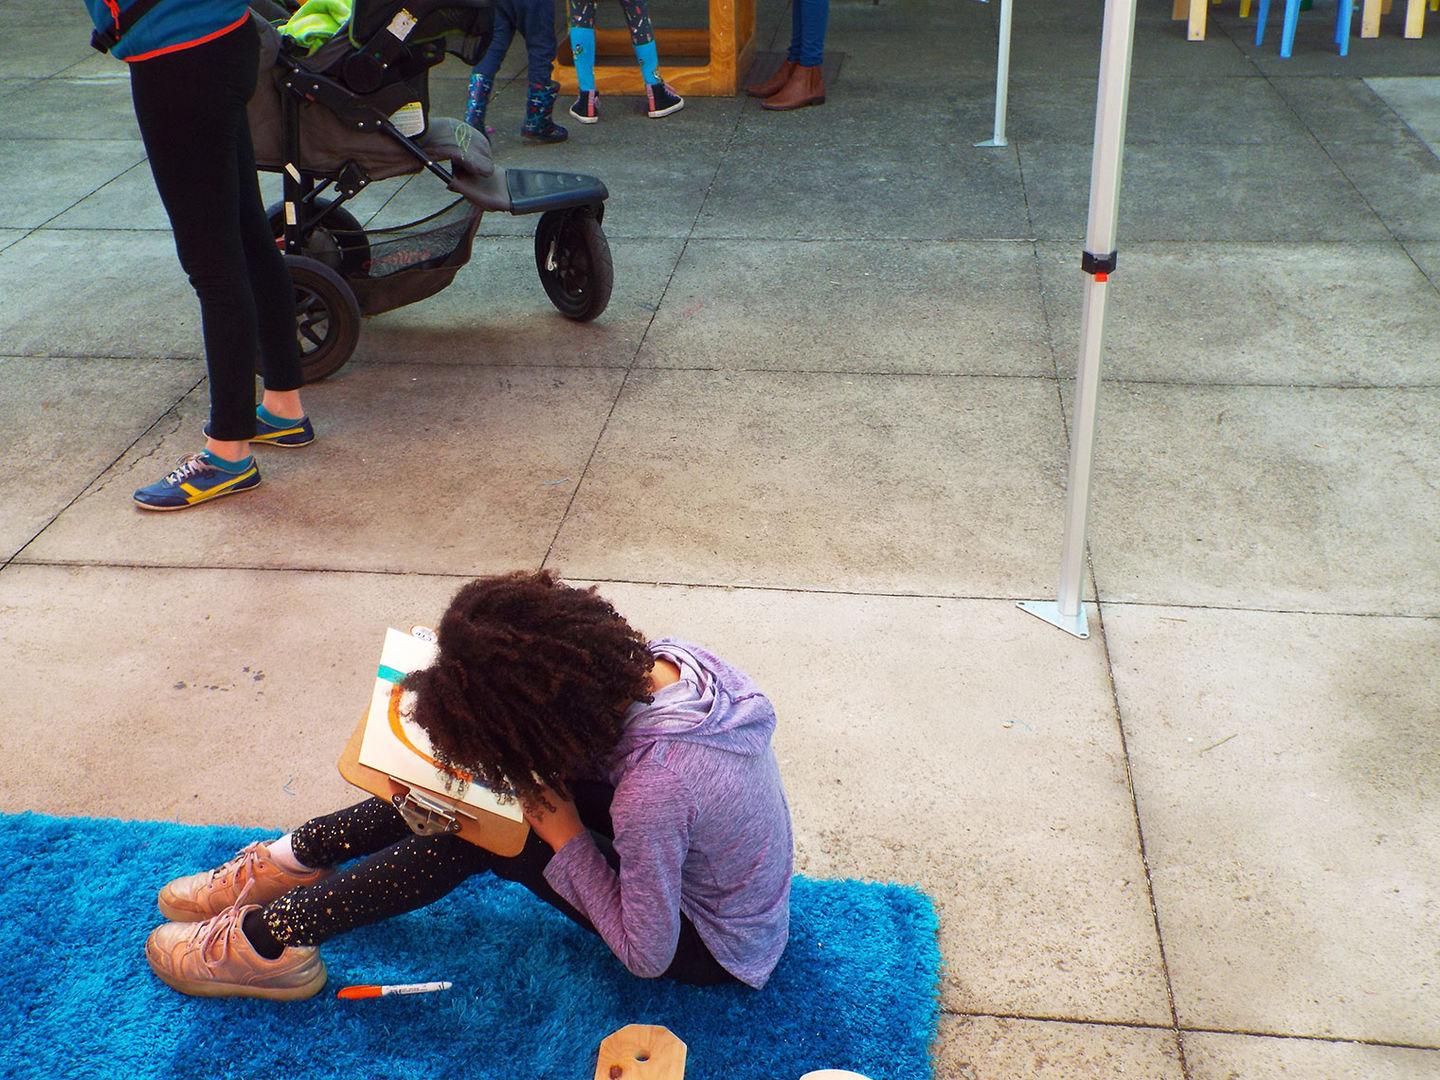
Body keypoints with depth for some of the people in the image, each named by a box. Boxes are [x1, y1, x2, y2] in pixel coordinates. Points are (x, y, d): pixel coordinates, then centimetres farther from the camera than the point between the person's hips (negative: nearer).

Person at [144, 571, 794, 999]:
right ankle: (298, 856, 13)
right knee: (479, 767, -3)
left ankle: (267, 940, 1)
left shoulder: (652, 790, -41)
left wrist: (565, 837, -18)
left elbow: (647, 955, -25)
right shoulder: (666, 657, -19)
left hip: (711, 952, -7)